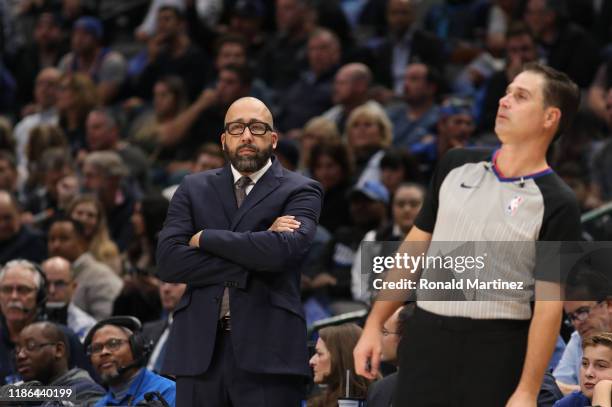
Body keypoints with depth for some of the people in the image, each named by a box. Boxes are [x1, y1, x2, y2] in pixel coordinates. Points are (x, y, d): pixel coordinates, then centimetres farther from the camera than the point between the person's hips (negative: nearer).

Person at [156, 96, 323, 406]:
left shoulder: (300, 191, 6)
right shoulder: (194, 189, 16)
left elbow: (283, 250, -14)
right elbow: (168, 259, 1)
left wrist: (206, 239, -4)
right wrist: (256, 253, -8)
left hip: (267, 349, -3)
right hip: (200, 348, 3)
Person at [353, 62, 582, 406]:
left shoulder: (557, 204, -6)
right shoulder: (457, 165, 9)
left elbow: (549, 303, -9)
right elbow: (416, 247, 14)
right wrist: (375, 324, 8)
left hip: (496, 349, -4)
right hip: (426, 337, 4)